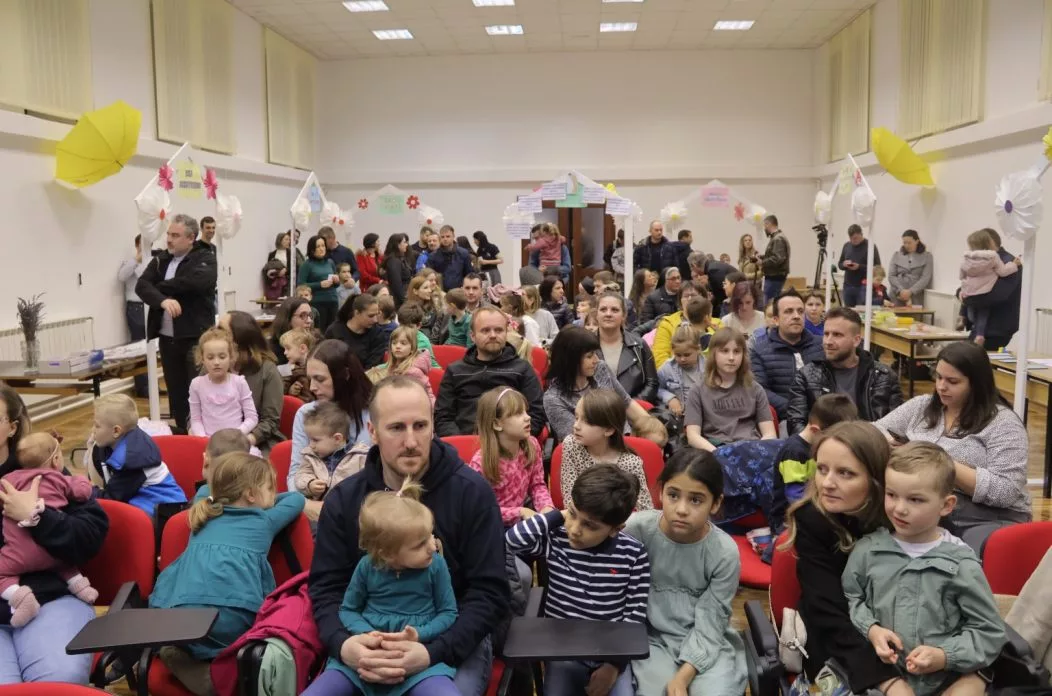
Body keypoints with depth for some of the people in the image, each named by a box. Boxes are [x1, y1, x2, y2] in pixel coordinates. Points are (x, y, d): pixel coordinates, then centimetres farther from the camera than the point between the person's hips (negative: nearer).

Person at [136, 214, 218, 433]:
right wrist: (163, 300, -22)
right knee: (175, 392, 11)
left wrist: (162, 286, -9)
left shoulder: (205, 258, -2)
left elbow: (198, 281, -22)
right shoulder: (160, 260, 12)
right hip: (167, 338, 5)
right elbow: (141, 286, -1)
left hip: (196, 337, -5)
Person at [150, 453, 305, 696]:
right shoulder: (264, 520, 19)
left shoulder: (203, 515, 30)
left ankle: (183, 652, 5)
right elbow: (297, 498, 39)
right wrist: (269, 501, 51)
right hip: (233, 619, -5)